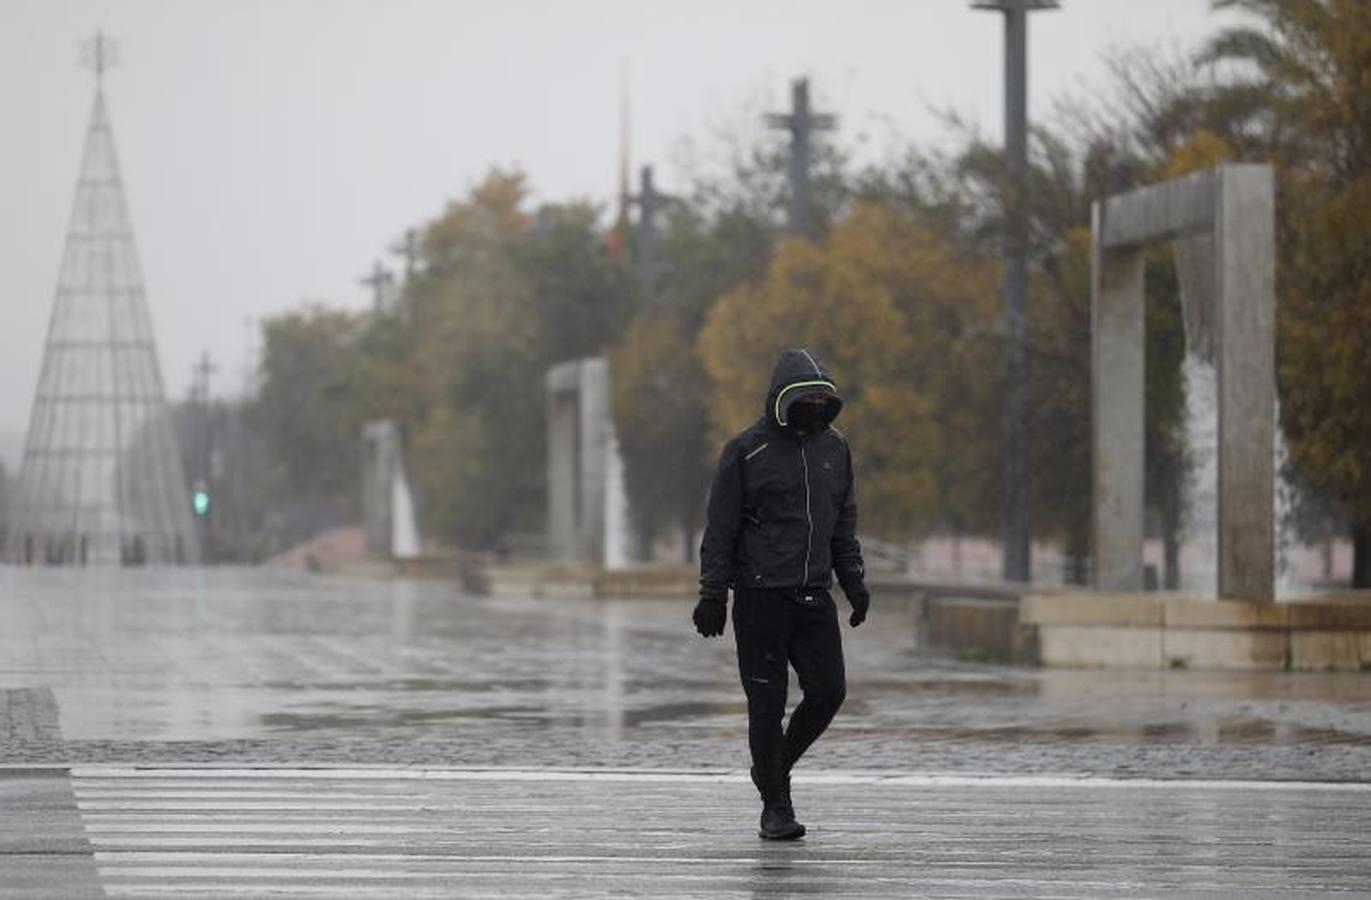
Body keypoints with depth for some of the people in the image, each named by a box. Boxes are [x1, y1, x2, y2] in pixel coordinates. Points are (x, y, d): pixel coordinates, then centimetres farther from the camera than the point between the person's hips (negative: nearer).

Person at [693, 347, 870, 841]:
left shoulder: (834, 447, 11)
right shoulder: (747, 450, -5)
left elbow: (844, 523, 20)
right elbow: (720, 528, -4)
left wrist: (854, 581, 13)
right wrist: (713, 595, -8)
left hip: (814, 594, 5)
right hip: (760, 596, -5)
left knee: (829, 690, -2)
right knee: (768, 702, -2)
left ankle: (776, 766, 22)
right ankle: (775, 805, 7)